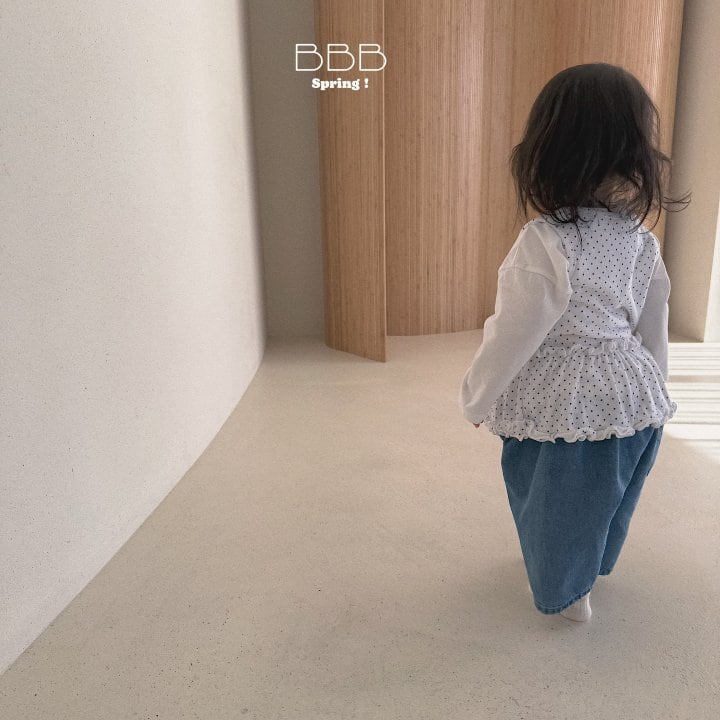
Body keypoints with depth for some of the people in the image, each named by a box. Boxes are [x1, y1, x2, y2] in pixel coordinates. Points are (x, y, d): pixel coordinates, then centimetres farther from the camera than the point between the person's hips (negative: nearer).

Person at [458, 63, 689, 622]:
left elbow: (514, 336, -21)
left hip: (562, 407, -6)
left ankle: (566, 592, 42)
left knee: (554, 498, 19)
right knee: (606, 497, 29)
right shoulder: (639, 236, -5)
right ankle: (591, 565, 55)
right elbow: (654, 323, 6)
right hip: (635, 397, 7)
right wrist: (653, 385, 22)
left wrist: (477, 399, -5)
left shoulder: (545, 244, -26)